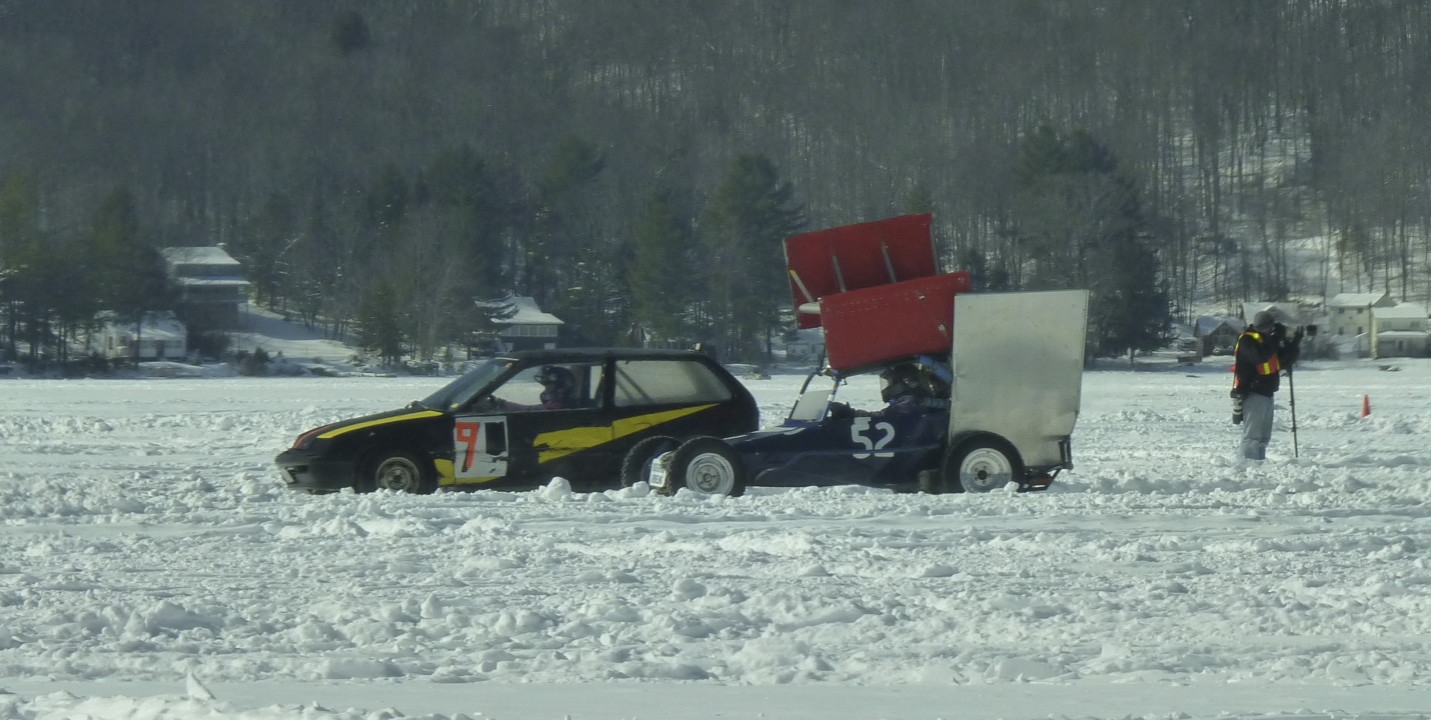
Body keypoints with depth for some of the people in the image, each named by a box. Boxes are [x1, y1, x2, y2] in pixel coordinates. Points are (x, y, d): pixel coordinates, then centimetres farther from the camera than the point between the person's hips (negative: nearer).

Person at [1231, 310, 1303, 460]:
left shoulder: (1269, 341, 14)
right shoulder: (1247, 341, -12)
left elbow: (1284, 363, 13)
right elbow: (1260, 356, -30)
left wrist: (1294, 345, -2)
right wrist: (1276, 339, -25)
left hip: (1266, 393, 9)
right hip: (1252, 393, -9)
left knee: (1263, 435, 14)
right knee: (1252, 435, -11)